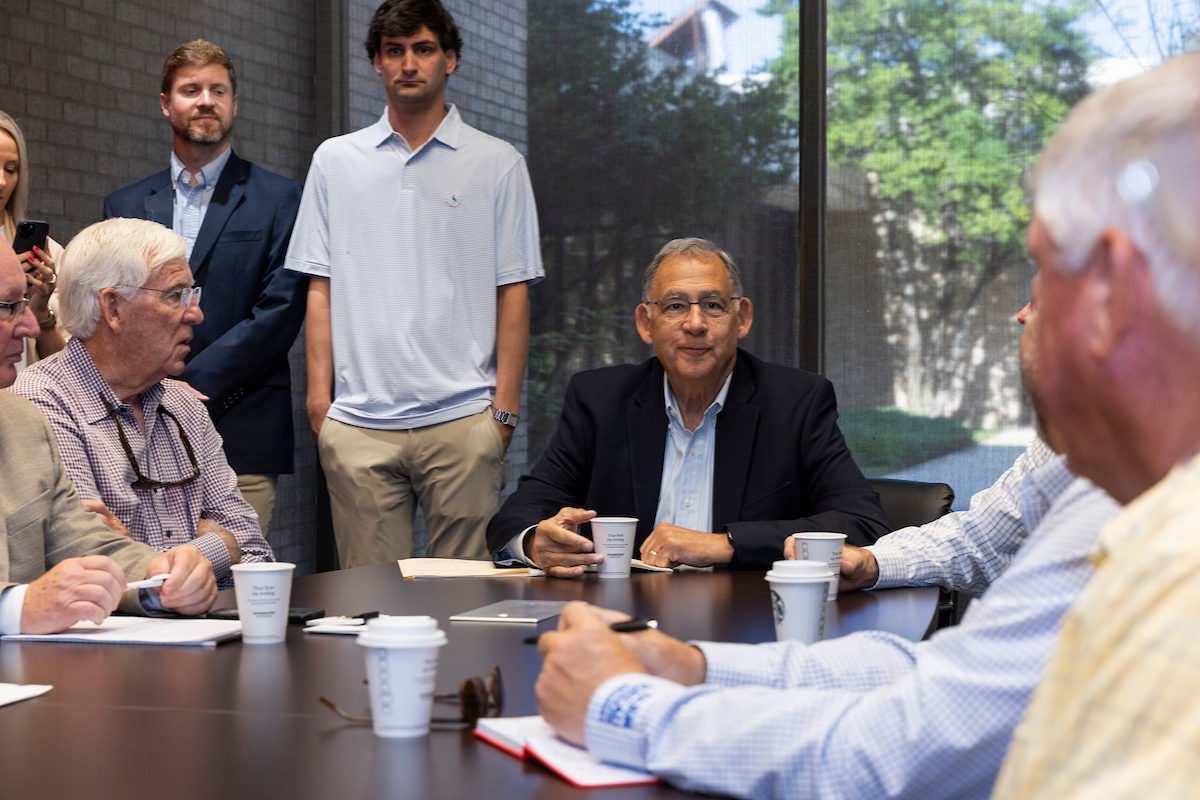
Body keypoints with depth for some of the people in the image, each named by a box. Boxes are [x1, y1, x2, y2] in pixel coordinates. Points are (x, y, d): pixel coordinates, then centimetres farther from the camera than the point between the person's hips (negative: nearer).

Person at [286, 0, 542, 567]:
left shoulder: (497, 164, 7)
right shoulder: (336, 160, 13)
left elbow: (513, 292, 4)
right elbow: (321, 287, 12)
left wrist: (504, 408, -3)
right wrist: (319, 393, 3)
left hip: (462, 419, -1)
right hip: (359, 421, 2)